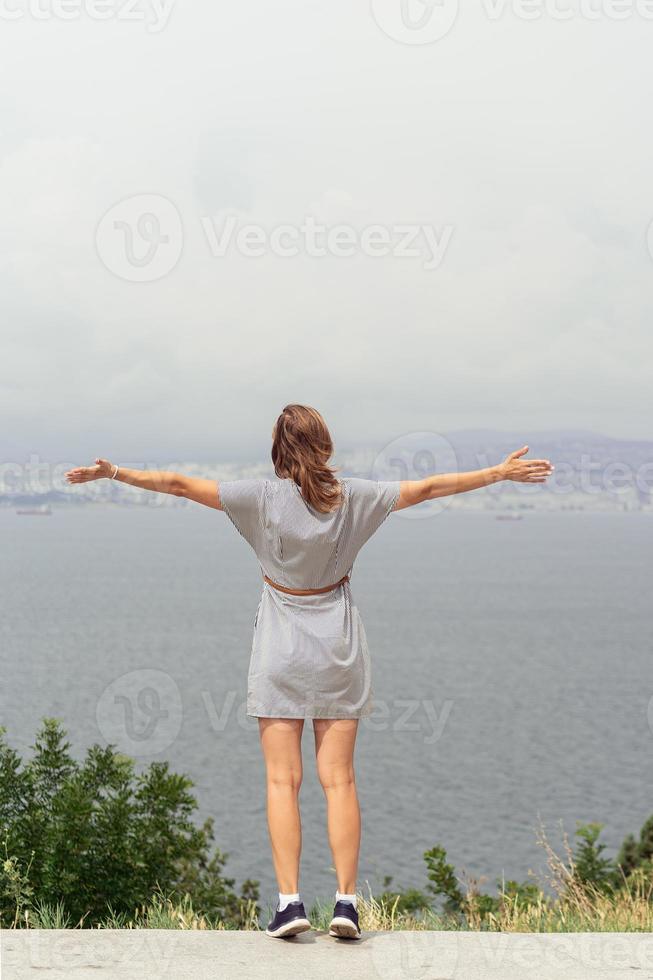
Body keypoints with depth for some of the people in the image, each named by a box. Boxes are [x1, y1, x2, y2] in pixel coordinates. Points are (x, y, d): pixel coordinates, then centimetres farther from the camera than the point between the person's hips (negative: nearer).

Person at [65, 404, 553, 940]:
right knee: (339, 779, 4)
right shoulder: (353, 497, -6)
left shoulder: (264, 498, -12)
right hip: (338, 650, 2)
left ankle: (290, 900, -6)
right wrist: (500, 473, 13)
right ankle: (347, 902, 0)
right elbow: (430, 488, 2)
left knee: (283, 779, 1)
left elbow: (181, 484, -11)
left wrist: (115, 473, -1)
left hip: (281, 651, -2)